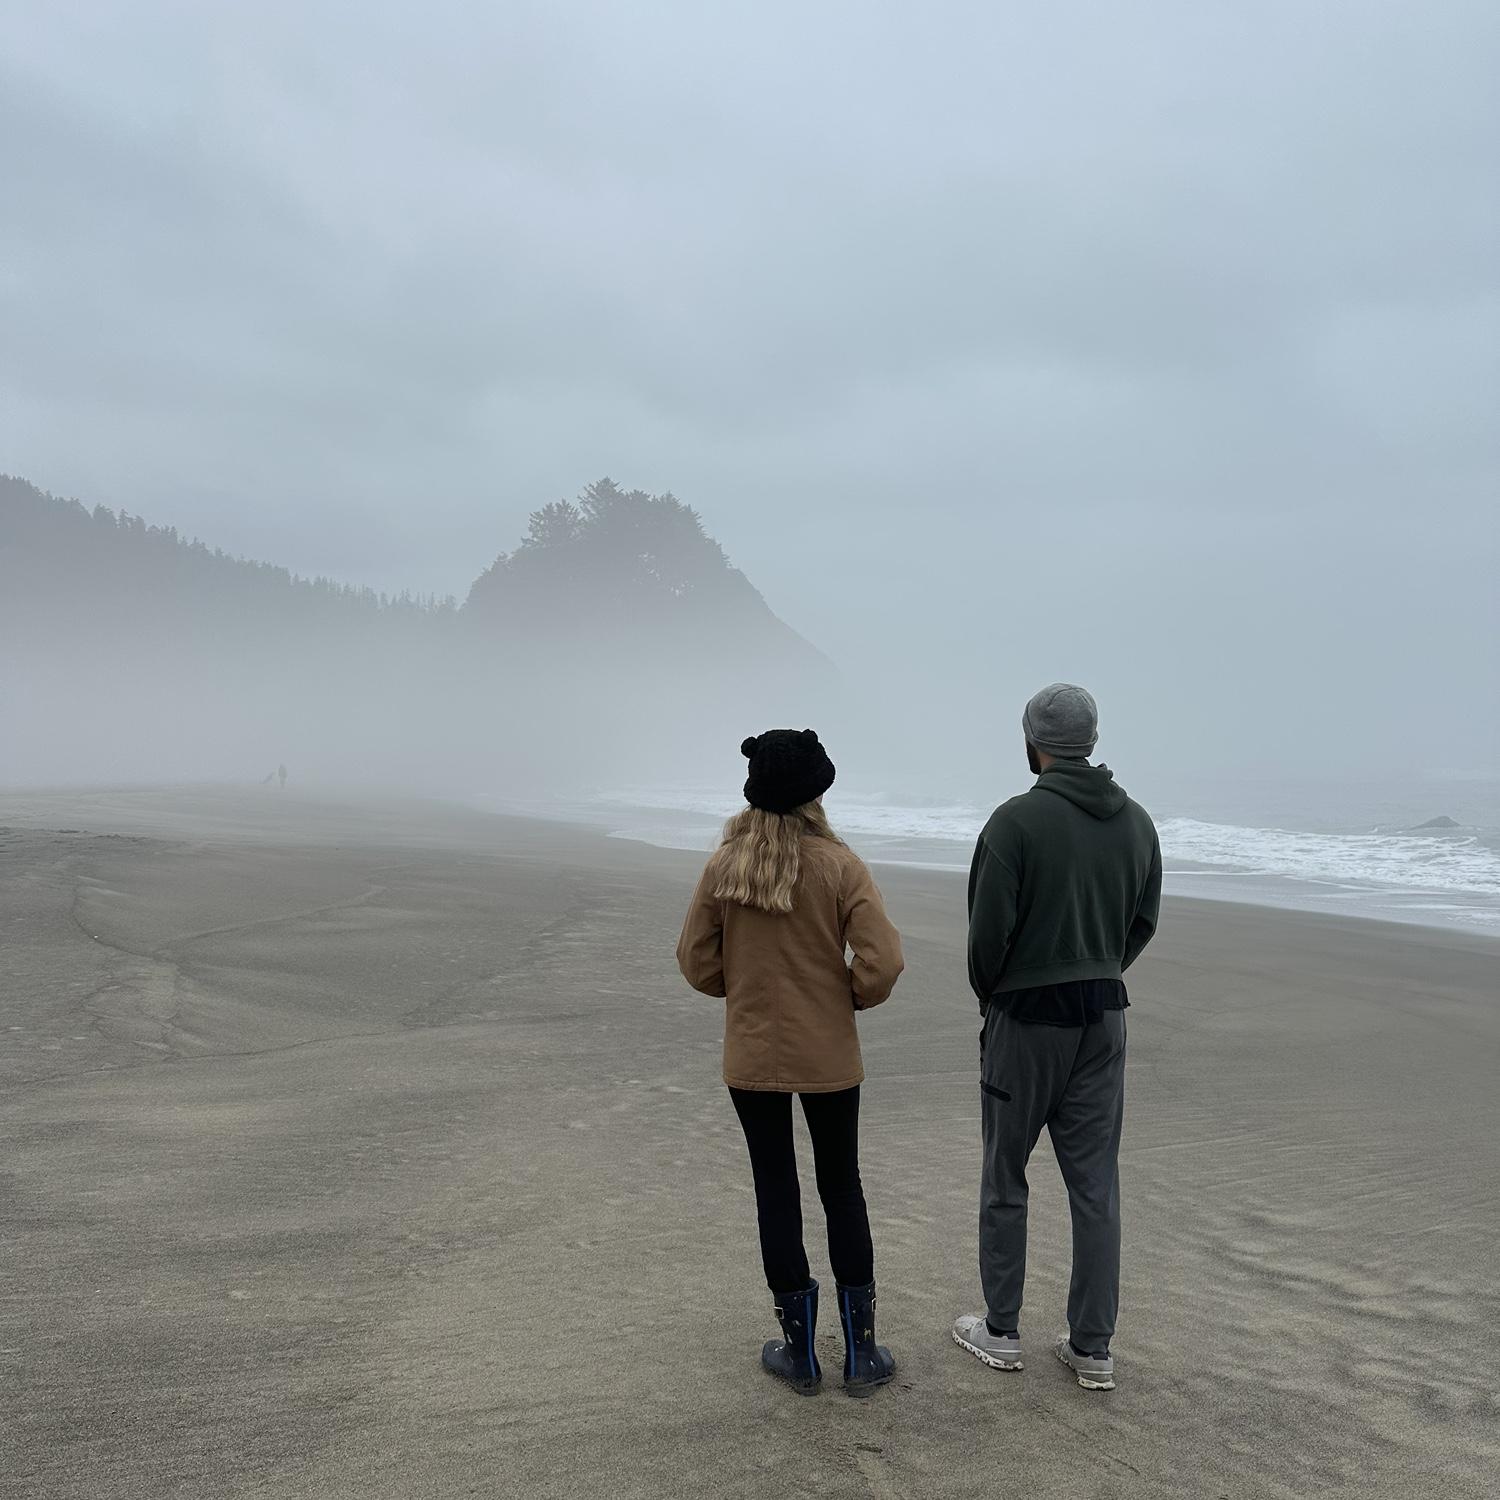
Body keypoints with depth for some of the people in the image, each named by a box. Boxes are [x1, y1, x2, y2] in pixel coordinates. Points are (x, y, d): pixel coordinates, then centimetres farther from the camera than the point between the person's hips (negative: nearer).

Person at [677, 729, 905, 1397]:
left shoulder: (724, 866, -7)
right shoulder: (839, 864, -12)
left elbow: (696, 962, -2)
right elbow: (882, 961, -17)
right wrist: (851, 996, 3)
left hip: (752, 1056, 1)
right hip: (829, 1055, -1)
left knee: (776, 1192, 12)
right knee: (842, 1189, 14)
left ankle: (800, 1353, 22)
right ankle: (861, 1353, 21)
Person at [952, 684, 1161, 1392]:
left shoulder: (1017, 820, -17)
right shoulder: (1137, 821, 3)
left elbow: (990, 928, -15)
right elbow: (1143, 921, 9)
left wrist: (988, 994, 3)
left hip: (1025, 1018, -5)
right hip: (1104, 1019, 5)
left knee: (1004, 1179, 11)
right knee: (1096, 1185, 10)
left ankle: (1001, 1332, 22)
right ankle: (1092, 1348, 17)